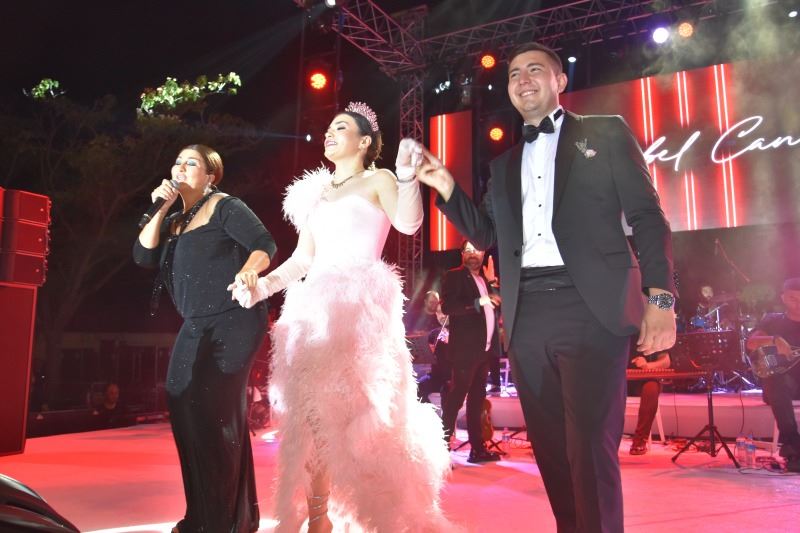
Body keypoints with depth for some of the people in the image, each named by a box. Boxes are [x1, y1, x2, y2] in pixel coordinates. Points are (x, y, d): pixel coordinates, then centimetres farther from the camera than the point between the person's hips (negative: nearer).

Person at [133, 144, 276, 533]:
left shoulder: (225, 207, -3)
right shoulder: (174, 222, 18)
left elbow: (265, 244, -12)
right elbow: (143, 256, 5)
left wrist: (249, 271, -32)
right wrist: (160, 208, 1)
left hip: (233, 321, -8)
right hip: (195, 327, 8)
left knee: (214, 412, -7)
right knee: (187, 409, 9)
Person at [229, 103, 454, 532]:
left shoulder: (378, 181, 6)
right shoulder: (316, 192, 23)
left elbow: (408, 223, -15)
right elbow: (302, 259, 19)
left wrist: (407, 173, -30)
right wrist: (262, 286, 6)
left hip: (359, 305, -6)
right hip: (314, 308, 6)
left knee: (357, 412, -12)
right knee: (312, 411, 2)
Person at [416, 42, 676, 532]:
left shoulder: (605, 133, 10)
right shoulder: (505, 161, 21)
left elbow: (648, 217, 3)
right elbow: (488, 237, 18)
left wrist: (660, 297, -9)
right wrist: (446, 186, 5)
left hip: (590, 307, -4)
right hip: (527, 315, 4)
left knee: (590, 446, -7)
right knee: (551, 447, 10)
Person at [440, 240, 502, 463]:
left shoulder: (485, 280, 20)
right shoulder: (454, 276, -3)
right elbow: (447, 307, -17)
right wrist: (479, 302, -23)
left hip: (484, 349, 7)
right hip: (465, 349, -7)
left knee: (477, 399, 11)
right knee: (457, 397, -8)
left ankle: (478, 448, 17)